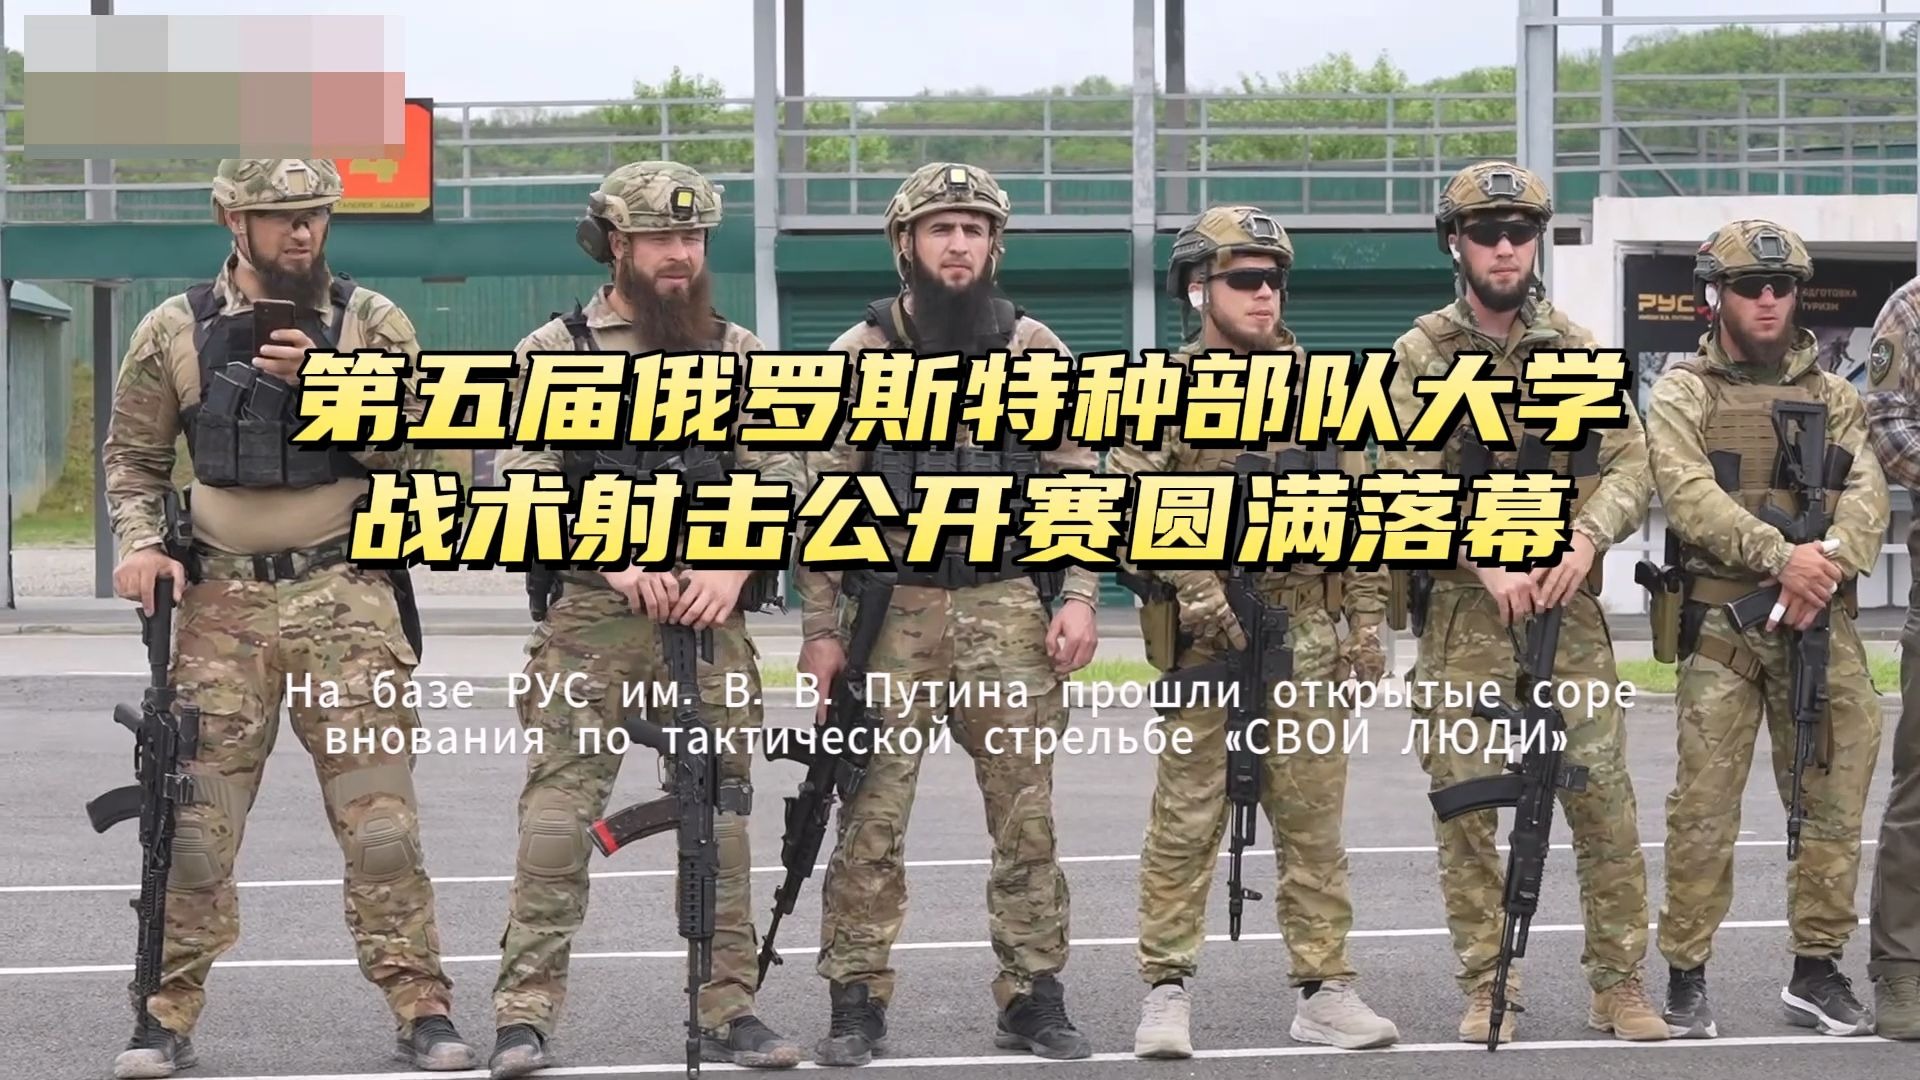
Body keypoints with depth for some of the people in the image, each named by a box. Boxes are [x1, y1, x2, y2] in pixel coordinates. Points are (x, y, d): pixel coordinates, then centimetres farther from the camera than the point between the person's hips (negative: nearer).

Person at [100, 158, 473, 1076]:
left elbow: (415, 442, -3)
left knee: (379, 811, -2)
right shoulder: (175, 330, 6)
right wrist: (140, 543, -4)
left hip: (346, 596, -1)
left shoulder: (370, 322, 4)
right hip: (221, 600, 1)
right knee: (193, 815, 0)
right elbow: (132, 456, 13)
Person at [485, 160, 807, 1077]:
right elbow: (523, 490, -4)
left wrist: (733, 564, -10)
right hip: (591, 618, -3)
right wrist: (614, 558, -16)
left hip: (712, 616, 3)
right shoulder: (552, 353, 3)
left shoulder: (737, 353, 12)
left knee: (719, 815, 6)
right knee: (558, 812, -8)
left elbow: (782, 478, 7)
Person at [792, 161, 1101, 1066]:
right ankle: (857, 1006, 7)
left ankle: (1033, 999, 12)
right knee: (871, 820, 0)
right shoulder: (858, 356, 1)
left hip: (1008, 609, 1)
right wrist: (819, 629, -3)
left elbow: (1077, 484, 7)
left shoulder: (1037, 351, 5)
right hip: (892, 611, -1)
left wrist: (1077, 597, -4)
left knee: (1026, 817, 4)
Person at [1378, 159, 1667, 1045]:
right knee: (1465, 804, 1)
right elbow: (1410, 482, -8)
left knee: (1604, 795, 0)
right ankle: (1485, 988, 11)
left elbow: (1628, 463, 2)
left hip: (1568, 604, 2)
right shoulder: (1422, 355, 0)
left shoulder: (1578, 348, 8)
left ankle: (1619, 982, 9)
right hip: (1462, 612, -2)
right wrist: (1488, 559, -20)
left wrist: (1587, 540, -16)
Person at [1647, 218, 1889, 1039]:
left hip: (1822, 624, 3)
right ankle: (1686, 977, 5)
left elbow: (1866, 496, 2)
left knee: (1834, 800, 4)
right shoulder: (1681, 394, 4)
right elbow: (1689, 494, -12)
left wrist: (1831, 564, -19)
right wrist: (1781, 556, -24)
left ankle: (1817, 971, 16)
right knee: (1704, 808, -3)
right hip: (1721, 624, -3)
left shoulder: (1833, 396, 15)